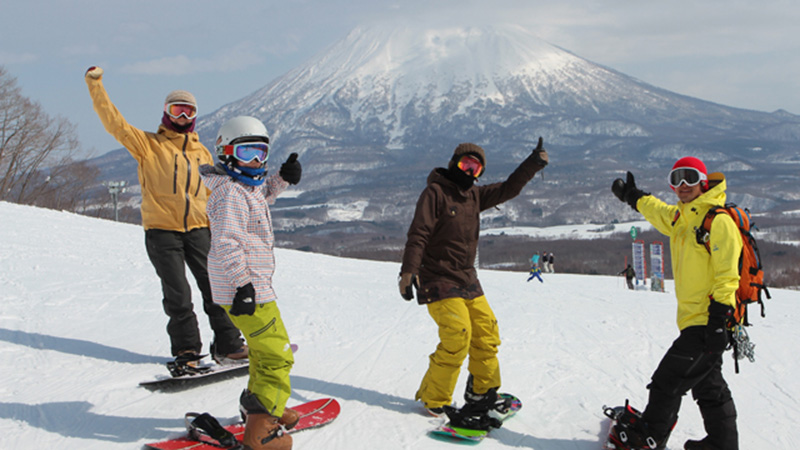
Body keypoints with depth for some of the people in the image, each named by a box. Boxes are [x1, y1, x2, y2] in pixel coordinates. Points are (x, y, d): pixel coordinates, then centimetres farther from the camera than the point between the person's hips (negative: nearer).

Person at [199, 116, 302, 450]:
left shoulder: (247, 186, 14)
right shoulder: (230, 192, -17)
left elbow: (263, 194, 38)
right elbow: (227, 242, -24)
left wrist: (283, 178, 21)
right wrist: (242, 284, -26)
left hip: (253, 285, 11)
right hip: (246, 289, -11)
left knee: (262, 348, 25)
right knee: (277, 356, -9)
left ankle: (257, 404, 40)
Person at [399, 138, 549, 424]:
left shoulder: (474, 196, 13)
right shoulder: (435, 193, -9)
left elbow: (507, 189, 18)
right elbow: (418, 234, -16)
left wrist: (534, 164, 8)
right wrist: (408, 271, -24)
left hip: (467, 280, 8)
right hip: (439, 280, -8)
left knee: (486, 332, 5)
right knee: (458, 336, -15)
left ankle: (482, 392, 23)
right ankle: (433, 400, -1)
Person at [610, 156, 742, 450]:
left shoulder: (718, 220, -15)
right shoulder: (681, 218, 10)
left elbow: (727, 275, -19)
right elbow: (656, 210, 35)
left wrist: (719, 321, -22)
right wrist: (632, 196, 45)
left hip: (707, 323, -9)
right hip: (693, 322, 9)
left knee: (668, 380, -3)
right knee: (707, 384, 16)